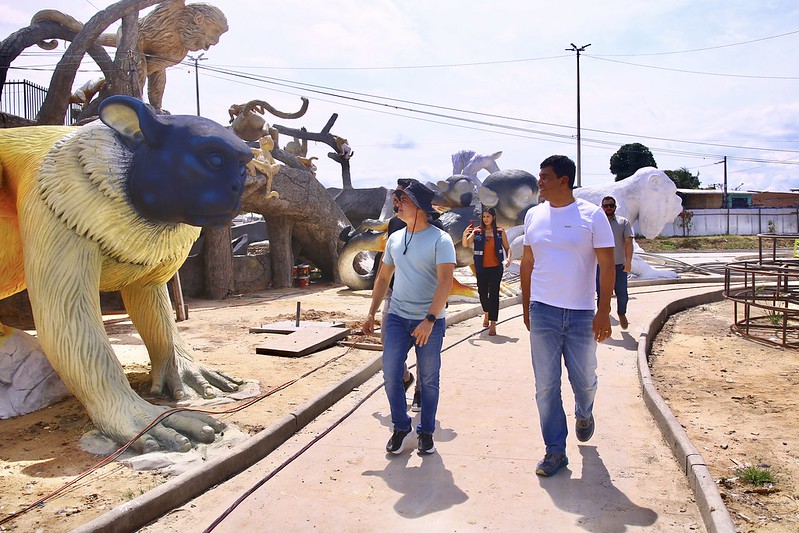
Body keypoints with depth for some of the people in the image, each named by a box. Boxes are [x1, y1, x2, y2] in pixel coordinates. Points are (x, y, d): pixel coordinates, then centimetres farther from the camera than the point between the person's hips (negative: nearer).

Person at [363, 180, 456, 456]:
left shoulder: (440, 240, -10)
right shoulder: (395, 239, 8)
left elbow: (445, 282, -19)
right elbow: (383, 277, 17)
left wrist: (429, 320, -27)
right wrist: (372, 313, 14)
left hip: (430, 322, -4)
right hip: (397, 318, 5)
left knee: (429, 380, 7)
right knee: (391, 374, 1)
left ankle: (426, 432, 25)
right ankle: (401, 427, 20)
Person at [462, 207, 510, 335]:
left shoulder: (500, 232, 0)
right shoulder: (477, 231, 1)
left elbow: (507, 248, 6)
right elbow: (465, 244, -7)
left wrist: (508, 258, -13)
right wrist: (465, 235, -26)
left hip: (496, 268, -2)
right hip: (481, 268, 2)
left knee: (494, 294, -5)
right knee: (482, 293, 12)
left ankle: (493, 324, -2)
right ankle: (486, 313, 42)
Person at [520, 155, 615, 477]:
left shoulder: (592, 215, -4)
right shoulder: (534, 215, 6)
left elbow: (607, 266, -5)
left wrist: (604, 311, -12)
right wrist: (526, 306, 12)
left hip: (582, 314, -2)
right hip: (543, 312, 2)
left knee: (584, 380, 11)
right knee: (546, 385, 2)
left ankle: (584, 415, 45)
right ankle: (555, 451, 14)